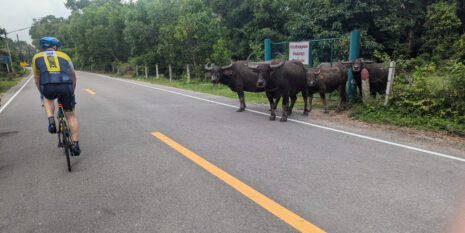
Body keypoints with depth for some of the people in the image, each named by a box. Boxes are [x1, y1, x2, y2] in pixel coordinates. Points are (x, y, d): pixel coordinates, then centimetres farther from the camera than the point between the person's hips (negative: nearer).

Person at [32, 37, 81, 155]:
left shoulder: (37, 57, 27)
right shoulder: (64, 55, 27)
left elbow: (37, 79, 36)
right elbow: (73, 76, 39)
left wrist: (42, 93, 53)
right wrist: (72, 91, 54)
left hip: (48, 87, 0)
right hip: (66, 86, 0)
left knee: (48, 98, 38)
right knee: (71, 116, 17)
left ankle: (51, 120, 13)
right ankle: (76, 145, 16)